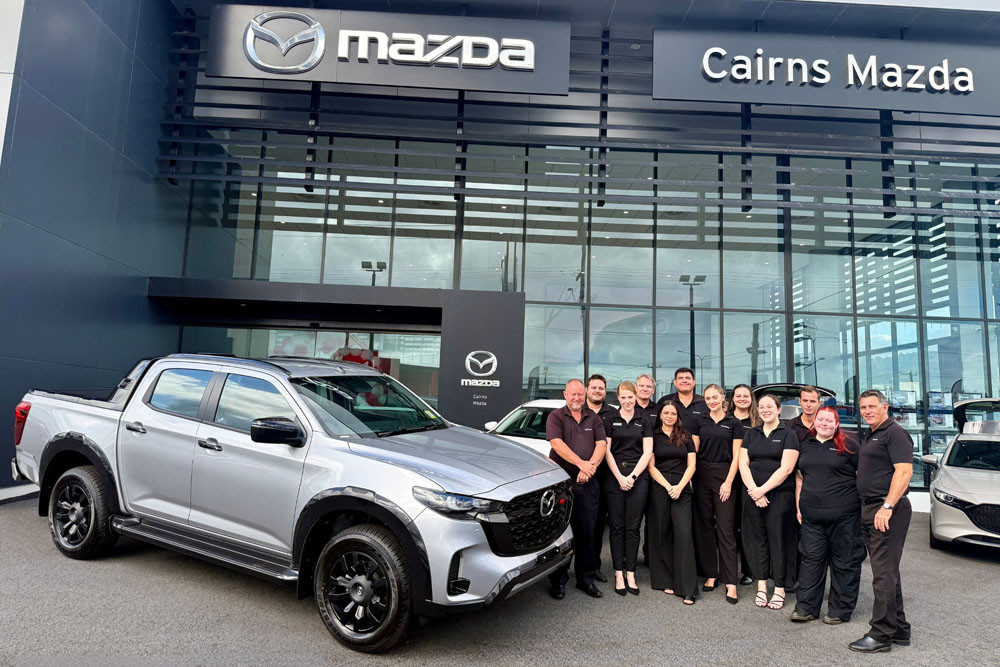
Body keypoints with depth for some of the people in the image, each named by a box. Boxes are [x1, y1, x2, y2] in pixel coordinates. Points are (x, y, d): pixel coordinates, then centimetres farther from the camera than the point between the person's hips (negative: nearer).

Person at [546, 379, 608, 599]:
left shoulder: (594, 418, 12)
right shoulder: (556, 417, 0)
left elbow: (601, 445, 2)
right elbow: (556, 443, -13)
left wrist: (591, 465, -16)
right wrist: (581, 463, -22)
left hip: (587, 483, 3)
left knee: (587, 532, 9)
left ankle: (586, 579, 21)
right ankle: (558, 580, 14)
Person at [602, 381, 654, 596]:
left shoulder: (644, 422, 9)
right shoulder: (610, 421, 7)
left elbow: (647, 452, 3)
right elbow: (606, 451, 2)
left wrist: (632, 476, -8)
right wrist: (620, 477, -8)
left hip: (638, 477, 1)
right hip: (614, 477, 0)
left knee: (633, 527, 2)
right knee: (616, 527, 1)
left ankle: (630, 573, 9)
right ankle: (619, 574, 7)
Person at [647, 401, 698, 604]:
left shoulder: (686, 437, 12)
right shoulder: (653, 436, 7)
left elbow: (691, 465, 7)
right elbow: (651, 466, 2)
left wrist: (679, 486, -7)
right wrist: (668, 486, -9)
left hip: (682, 490, 0)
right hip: (659, 488, 0)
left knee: (684, 533, -10)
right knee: (662, 534, 3)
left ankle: (687, 589, -9)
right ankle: (665, 581, 13)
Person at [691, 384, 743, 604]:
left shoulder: (733, 423, 2)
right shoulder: (700, 422, 9)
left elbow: (736, 455, -1)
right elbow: (694, 451, 9)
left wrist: (728, 482, -9)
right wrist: (691, 476, -1)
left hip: (724, 476, -3)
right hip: (702, 476, 3)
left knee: (725, 528, -5)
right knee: (704, 526, 7)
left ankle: (730, 582, -2)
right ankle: (710, 574, 18)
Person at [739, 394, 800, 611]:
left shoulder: (788, 434, -1)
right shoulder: (751, 434, 12)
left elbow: (786, 468, -9)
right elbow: (743, 463, 6)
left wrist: (763, 489, -13)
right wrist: (754, 490, -8)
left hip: (780, 495, -4)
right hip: (754, 494, 4)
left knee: (778, 539, 0)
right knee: (757, 539, 5)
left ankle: (779, 589, 10)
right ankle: (761, 586, 15)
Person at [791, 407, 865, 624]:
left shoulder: (848, 446, 0)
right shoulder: (805, 445, 13)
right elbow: (799, 478, 17)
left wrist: (863, 506, -5)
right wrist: (798, 507, 13)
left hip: (843, 516, -4)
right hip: (811, 515, 4)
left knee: (844, 562, 5)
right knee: (810, 559, 6)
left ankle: (840, 610, 18)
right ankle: (806, 607, 15)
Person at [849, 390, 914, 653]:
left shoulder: (894, 433, -11)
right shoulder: (867, 436, 18)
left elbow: (904, 471, -20)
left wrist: (887, 507, -24)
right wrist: (868, 509, 19)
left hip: (887, 510, -10)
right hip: (869, 510, 10)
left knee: (884, 573, -7)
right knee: (887, 572, 15)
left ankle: (882, 635, -2)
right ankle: (899, 630, 25)